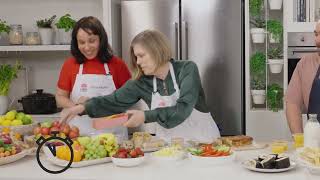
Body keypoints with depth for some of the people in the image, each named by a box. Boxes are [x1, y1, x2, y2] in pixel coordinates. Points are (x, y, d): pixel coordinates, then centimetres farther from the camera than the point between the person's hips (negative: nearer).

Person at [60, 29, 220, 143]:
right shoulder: (142, 82, -1)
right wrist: (83, 107, -16)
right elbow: (113, 101, -3)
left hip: (202, 139, -3)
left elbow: (182, 109, -23)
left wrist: (146, 116, -28)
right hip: (168, 143, 3)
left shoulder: (187, 69, -13)